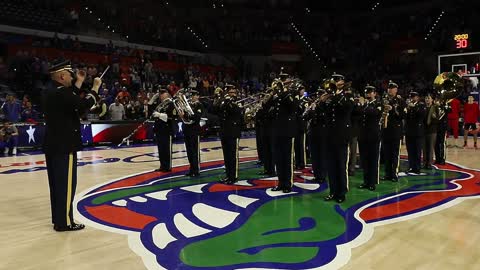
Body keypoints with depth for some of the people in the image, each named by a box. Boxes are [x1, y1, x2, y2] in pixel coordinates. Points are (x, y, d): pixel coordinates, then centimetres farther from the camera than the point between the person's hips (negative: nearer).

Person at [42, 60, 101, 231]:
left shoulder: (51, 91, 10)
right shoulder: (61, 92, -19)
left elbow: (71, 101, 18)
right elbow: (84, 105, -25)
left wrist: (79, 83, 21)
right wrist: (95, 87, -12)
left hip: (53, 144, 10)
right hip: (64, 146, -10)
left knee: (57, 183, 15)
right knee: (66, 184, -3)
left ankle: (58, 218, 25)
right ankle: (64, 222, 4)